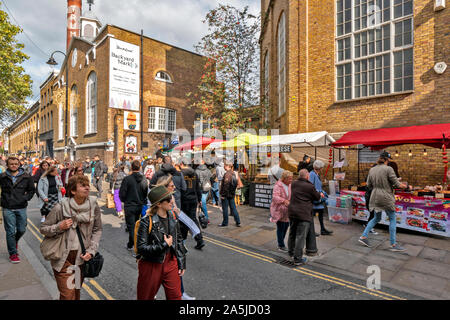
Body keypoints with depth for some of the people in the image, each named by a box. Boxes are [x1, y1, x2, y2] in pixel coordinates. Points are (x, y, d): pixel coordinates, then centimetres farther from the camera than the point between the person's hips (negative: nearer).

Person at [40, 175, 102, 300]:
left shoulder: (94, 206, -7)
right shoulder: (60, 208, -13)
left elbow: (97, 230, 2)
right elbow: (43, 228, -1)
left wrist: (91, 251, -7)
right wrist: (59, 227, -20)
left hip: (82, 257, 3)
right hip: (63, 257, -3)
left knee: (76, 292, 19)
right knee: (68, 295, -2)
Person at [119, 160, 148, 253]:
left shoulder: (127, 179, -17)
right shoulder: (144, 179, -5)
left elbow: (122, 194, -13)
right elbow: (146, 192, 1)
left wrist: (124, 200, 7)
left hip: (130, 206, -4)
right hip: (140, 206, 5)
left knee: (131, 226, 4)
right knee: (136, 225, 20)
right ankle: (131, 244, 34)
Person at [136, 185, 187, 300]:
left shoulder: (172, 218, -2)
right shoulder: (147, 221, -19)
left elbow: (179, 241, 7)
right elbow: (141, 248, -21)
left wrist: (181, 263, 7)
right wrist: (164, 245, -23)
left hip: (171, 263, 4)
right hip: (151, 265, -4)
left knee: (175, 296, 14)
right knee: (146, 297, 17)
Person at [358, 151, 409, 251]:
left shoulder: (372, 170, 5)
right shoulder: (388, 169, -12)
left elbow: (369, 185, 8)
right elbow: (396, 183, -9)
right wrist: (404, 185, 9)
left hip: (375, 197, 6)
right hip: (386, 198, -6)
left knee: (376, 218, 18)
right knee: (392, 219, 8)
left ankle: (363, 236, 14)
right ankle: (393, 244, 14)